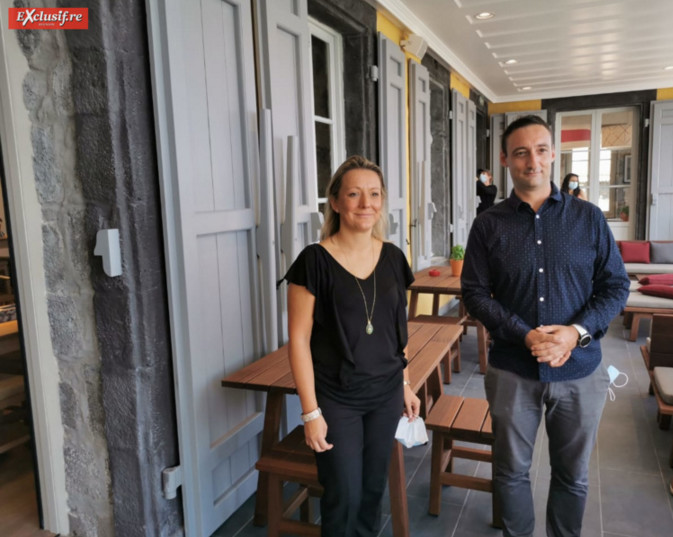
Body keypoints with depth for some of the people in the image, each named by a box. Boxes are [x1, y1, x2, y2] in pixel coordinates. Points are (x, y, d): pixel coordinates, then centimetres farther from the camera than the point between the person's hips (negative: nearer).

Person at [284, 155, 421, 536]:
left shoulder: (393, 257, 1)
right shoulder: (315, 261, -14)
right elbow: (299, 339, -13)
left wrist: (406, 384, 13)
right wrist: (311, 411, -13)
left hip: (386, 394, 5)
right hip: (336, 398, -4)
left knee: (373, 488, 17)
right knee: (344, 496, 6)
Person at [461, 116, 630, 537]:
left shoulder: (589, 218, -1)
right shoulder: (489, 225, -2)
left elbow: (616, 286, 0)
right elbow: (475, 293, -5)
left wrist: (576, 332, -16)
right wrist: (525, 336, -18)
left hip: (580, 371, 1)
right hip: (512, 371, 0)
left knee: (573, 474, 18)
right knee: (511, 471, 15)